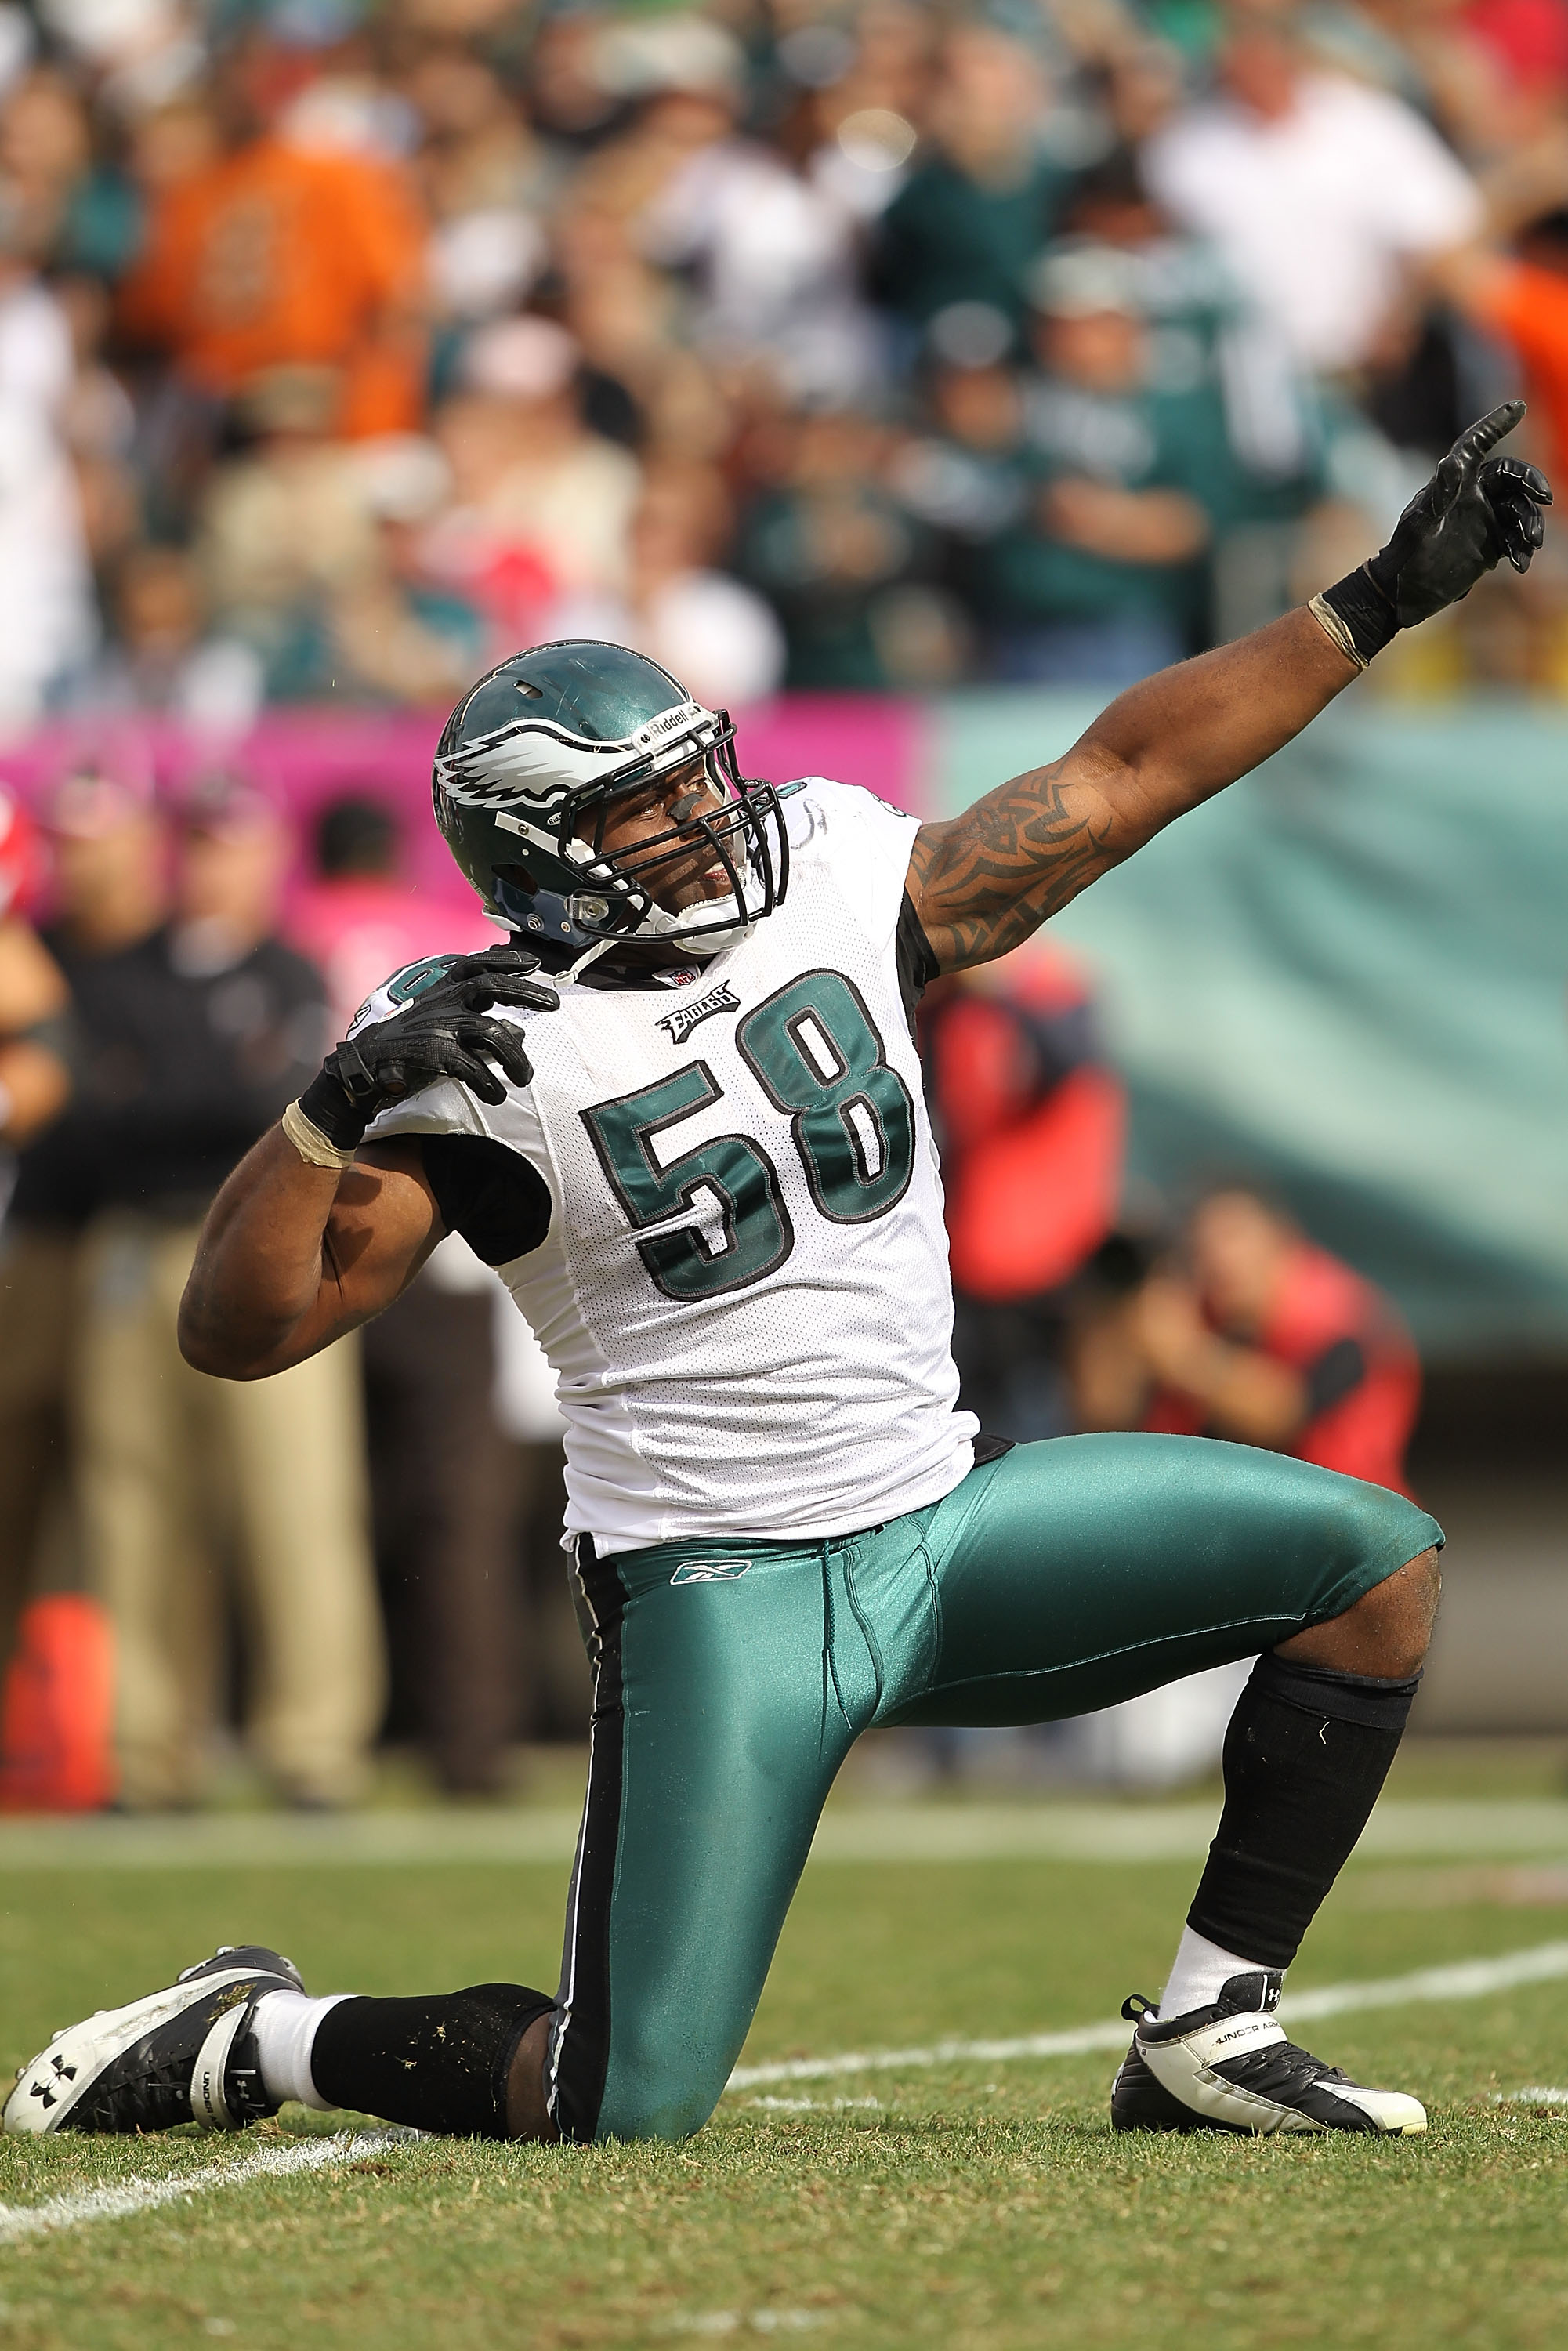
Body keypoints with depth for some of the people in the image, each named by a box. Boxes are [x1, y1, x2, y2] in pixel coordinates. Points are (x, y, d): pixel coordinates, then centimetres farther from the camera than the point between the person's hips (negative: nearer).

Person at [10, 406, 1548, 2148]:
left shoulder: (835, 890, 2)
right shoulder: (490, 1059, -13)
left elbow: (1123, 776, 8)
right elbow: (236, 1330, -19)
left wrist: (1379, 600, 5)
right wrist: (344, 1102, -33)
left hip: (944, 1523, 6)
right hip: (718, 1593, -6)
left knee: (1378, 1563, -4)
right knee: (626, 2113, -14)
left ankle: (1207, 2034, 2)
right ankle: (249, 2038, 14)